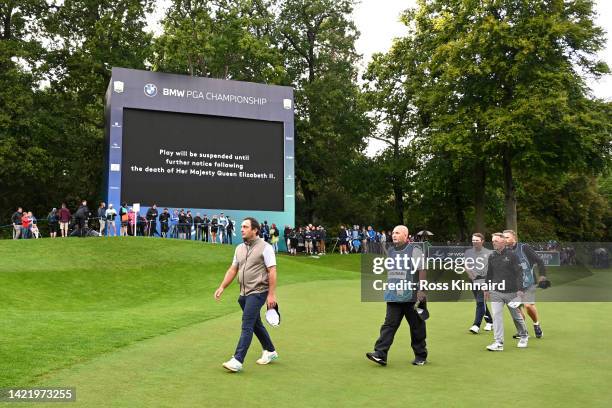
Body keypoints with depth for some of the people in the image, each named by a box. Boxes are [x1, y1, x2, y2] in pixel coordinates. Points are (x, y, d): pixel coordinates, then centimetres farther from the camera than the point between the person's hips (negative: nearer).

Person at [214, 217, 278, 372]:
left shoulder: (265, 247, -9)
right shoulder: (239, 248, 12)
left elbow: (272, 271, -12)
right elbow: (233, 270, 16)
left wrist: (271, 294, -17)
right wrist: (222, 287, 7)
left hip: (258, 292, -8)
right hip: (244, 293, 8)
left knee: (247, 326, -12)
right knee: (256, 324, 17)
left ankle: (238, 360, -11)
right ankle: (270, 352, 33)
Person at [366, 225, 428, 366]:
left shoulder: (414, 250, -5)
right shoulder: (390, 251, 15)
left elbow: (422, 270, -9)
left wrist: (421, 290, -15)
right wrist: (388, 290, 21)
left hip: (411, 297, -5)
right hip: (393, 297, 5)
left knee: (416, 326, 6)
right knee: (389, 324, -4)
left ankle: (420, 356, 20)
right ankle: (380, 354, -8)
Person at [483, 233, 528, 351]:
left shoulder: (512, 255, -7)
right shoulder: (492, 256, 6)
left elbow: (519, 272, -7)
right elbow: (489, 274, 16)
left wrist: (520, 289, -12)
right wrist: (486, 289, 15)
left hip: (511, 292, -3)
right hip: (496, 292, 3)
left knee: (516, 316, 11)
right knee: (496, 316, -7)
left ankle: (523, 337, 35)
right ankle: (499, 343, -5)